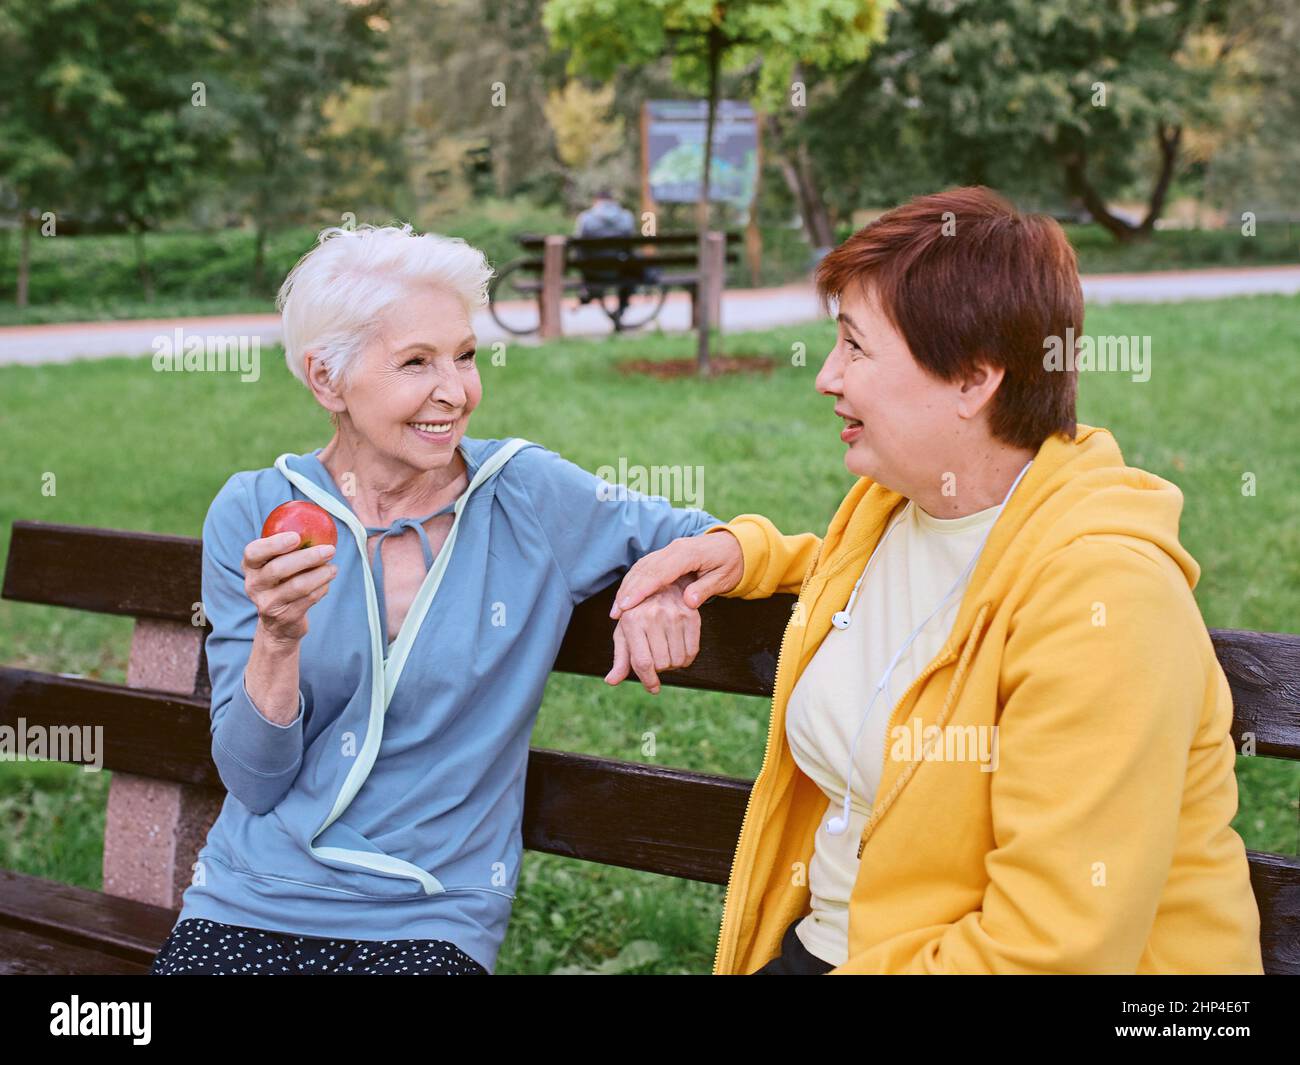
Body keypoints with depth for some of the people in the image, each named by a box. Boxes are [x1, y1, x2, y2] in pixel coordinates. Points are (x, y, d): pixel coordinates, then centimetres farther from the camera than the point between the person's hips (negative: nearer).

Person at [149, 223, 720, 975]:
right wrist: (278, 641, -19)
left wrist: (672, 582, -10)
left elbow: (706, 537, 11)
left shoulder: (533, 498, -2)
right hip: (252, 904, 0)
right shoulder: (254, 514, 0)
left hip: (432, 921, 0)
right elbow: (254, 782, -1)